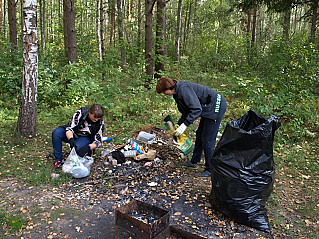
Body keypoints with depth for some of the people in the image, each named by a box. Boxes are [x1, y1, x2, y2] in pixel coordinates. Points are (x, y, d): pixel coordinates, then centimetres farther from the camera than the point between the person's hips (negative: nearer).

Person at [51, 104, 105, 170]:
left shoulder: (100, 123, -20)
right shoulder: (80, 113, -23)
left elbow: (98, 141, -18)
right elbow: (69, 128, -24)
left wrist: (88, 147, -39)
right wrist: (71, 139, -45)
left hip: (85, 138, -1)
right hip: (72, 135, 2)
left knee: (78, 148, -36)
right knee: (56, 133, -26)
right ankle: (58, 160, -16)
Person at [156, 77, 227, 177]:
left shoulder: (183, 89, -23)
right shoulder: (177, 94, 8)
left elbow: (197, 109, -29)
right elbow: (185, 112, 17)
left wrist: (184, 124, -28)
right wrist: (178, 125, 11)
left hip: (217, 106, -10)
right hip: (208, 108, 11)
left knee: (207, 140, -6)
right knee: (199, 135, 18)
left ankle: (210, 170, 8)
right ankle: (194, 162, 33)